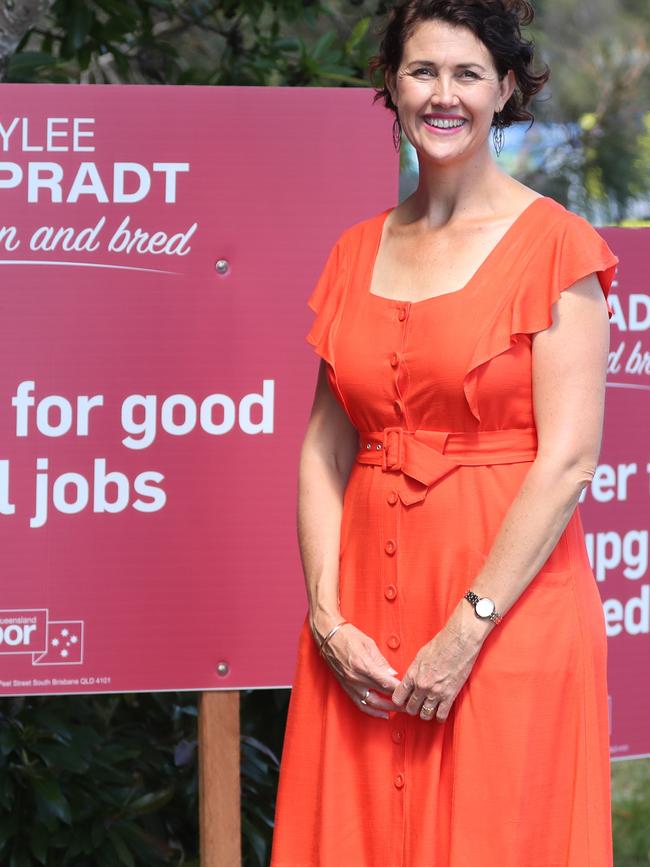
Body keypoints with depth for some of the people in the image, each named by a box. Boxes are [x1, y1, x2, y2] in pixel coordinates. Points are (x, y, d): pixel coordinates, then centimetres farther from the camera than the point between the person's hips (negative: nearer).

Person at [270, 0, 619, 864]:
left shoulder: (553, 245, -5)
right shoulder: (358, 252, 11)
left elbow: (568, 460, -11)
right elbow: (325, 447, 8)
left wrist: (467, 630, -15)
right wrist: (327, 616, -5)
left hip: (507, 613, -5)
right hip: (367, 616, 5)